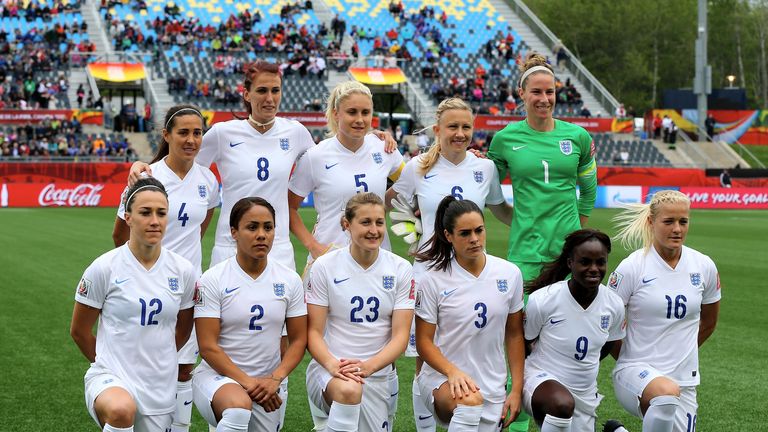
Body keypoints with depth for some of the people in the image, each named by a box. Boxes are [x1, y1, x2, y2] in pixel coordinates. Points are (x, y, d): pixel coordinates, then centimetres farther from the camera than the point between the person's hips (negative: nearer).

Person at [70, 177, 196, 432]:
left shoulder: (183, 270, 1)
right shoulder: (105, 268, -8)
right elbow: (79, 330, 3)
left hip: (161, 387, 4)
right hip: (110, 379, -4)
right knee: (121, 410, -36)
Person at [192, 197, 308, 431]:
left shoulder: (290, 280, 3)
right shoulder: (213, 280, -7)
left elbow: (298, 340, 4)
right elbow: (208, 346, -11)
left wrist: (275, 379, -12)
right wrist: (247, 382, -19)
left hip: (270, 383, 4)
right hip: (218, 376, -4)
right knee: (239, 406, -36)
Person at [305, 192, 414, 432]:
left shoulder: (401, 269, 1)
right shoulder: (324, 266, -3)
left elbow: (400, 335, -3)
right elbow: (314, 331, -4)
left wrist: (368, 366, -20)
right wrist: (333, 365, -24)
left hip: (377, 374, 4)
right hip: (329, 368, -3)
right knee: (348, 390, -36)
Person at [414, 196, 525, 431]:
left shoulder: (510, 273, 1)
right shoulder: (433, 280, -7)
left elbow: (514, 334, 9)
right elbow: (424, 341, -5)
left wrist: (516, 389, 5)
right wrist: (452, 372, -23)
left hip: (492, 388, 4)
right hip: (442, 378, -4)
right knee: (470, 401, -36)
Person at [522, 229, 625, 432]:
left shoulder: (614, 305, -7)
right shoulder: (542, 300, -20)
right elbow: (523, 344, -3)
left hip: (585, 396, 5)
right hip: (543, 380, -5)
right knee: (563, 404, -39)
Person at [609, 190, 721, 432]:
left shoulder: (704, 266, 3)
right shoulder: (632, 267, -8)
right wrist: (629, 361, 5)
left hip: (684, 381, 5)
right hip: (635, 374, -5)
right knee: (666, 392, -38)